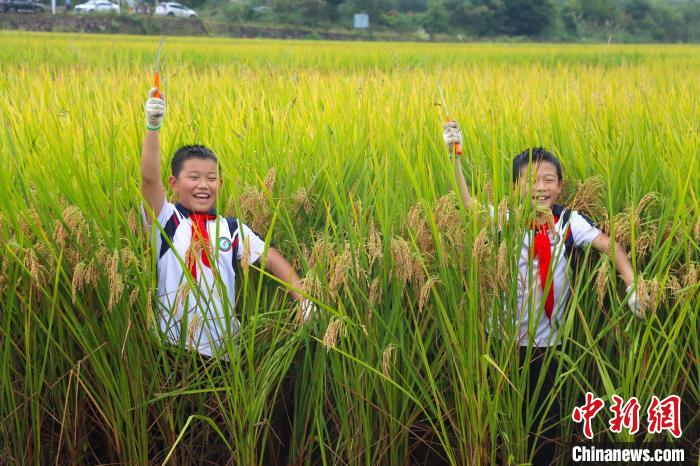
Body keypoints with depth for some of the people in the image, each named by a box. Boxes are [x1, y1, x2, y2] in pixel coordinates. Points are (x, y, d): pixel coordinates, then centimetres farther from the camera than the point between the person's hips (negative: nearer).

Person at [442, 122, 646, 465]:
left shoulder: (569, 222, -7)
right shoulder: (506, 220, -8)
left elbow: (611, 247, -7)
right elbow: (468, 205, -16)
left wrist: (632, 285, -21)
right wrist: (455, 155, -24)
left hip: (546, 339, 0)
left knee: (544, 409, 12)